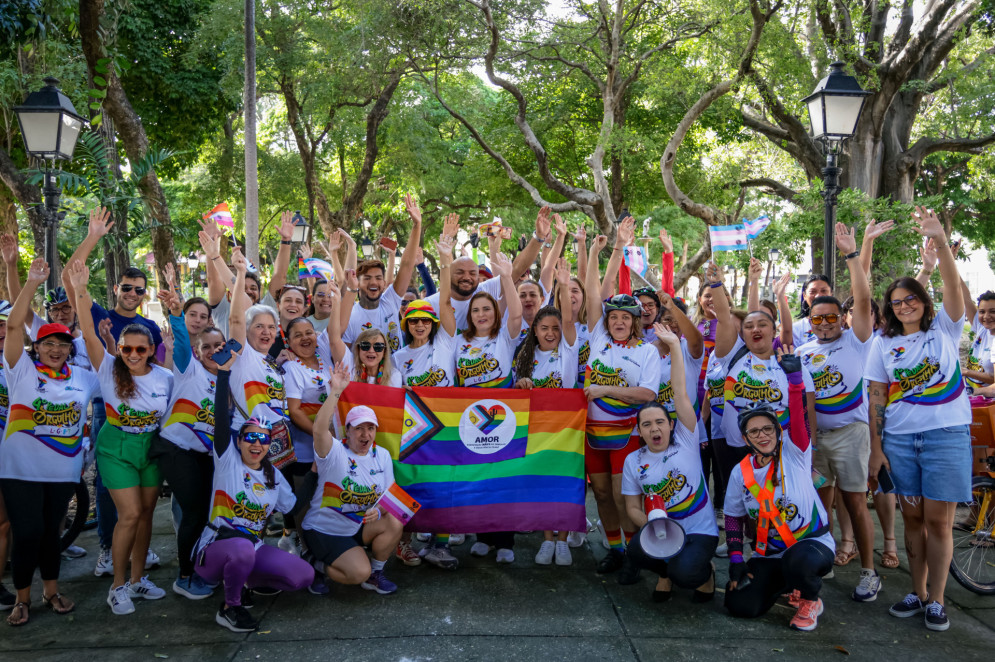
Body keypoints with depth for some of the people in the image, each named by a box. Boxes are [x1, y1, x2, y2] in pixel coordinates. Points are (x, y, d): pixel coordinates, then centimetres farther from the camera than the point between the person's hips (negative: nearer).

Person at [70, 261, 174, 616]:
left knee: (146, 512, 9)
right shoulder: (109, 369, -11)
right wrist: (81, 292, -34)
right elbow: (88, 333, -23)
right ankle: (117, 585, 9)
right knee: (130, 513, -8)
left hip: (152, 449, 3)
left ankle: (137, 579, 26)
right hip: (116, 449, -3)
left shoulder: (165, 377, -4)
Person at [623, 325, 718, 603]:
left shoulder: (685, 441, -4)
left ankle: (705, 572, 11)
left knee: (685, 574, -29)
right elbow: (632, 507, 5)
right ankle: (666, 572, 7)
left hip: (700, 530, -2)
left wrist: (674, 345, -15)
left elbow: (681, 394, -13)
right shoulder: (633, 461, 2)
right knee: (636, 549, -30)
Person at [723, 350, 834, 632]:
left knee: (798, 561, -39)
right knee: (740, 605, -12)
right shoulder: (740, 473, -1)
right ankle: (782, 584, 21)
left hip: (814, 542, -4)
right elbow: (733, 518, 8)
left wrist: (794, 375, -42)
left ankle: (809, 602, -1)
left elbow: (799, 416, -28)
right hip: (770, 553, 4)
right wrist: (736, 561, 0)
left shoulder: (794, 452, -10)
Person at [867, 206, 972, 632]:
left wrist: (940, 241, -30)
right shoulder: (883, 344, 7)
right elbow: (876, 397, 5)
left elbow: (953, 286, -15)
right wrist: (875, 446, 0)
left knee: (938, 521, 0)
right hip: (899, 439, 2)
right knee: (912, 517, 9)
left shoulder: (944, 328, 3)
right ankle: (917, 592, 21)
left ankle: (936, 600, 12)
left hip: (946, 436, -2)